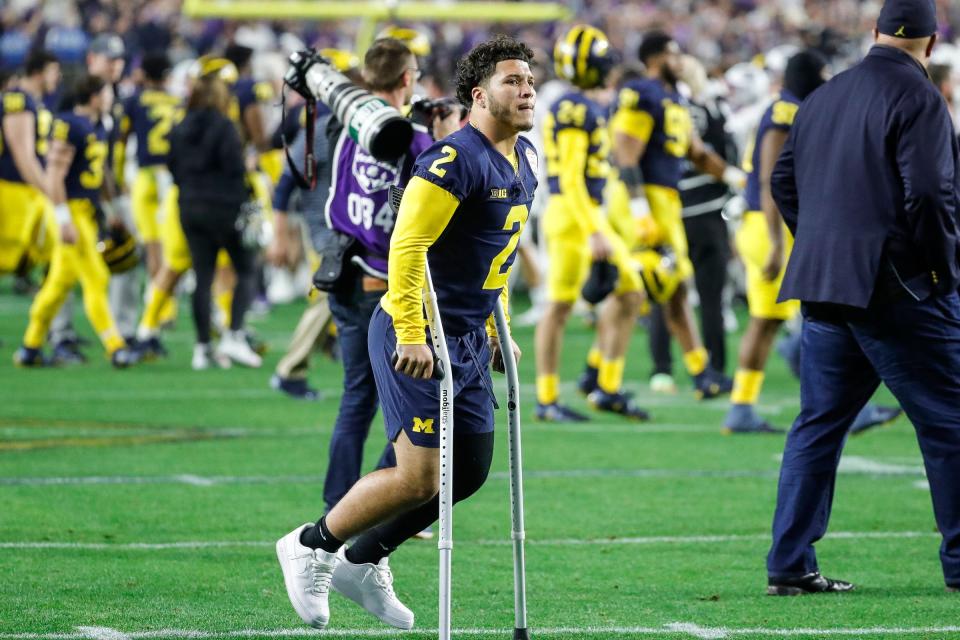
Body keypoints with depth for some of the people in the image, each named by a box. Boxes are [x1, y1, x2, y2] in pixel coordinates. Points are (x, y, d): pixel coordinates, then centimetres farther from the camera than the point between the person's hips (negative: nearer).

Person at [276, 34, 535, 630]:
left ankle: (362, 562, 27)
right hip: (418, 340, -9)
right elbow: (407, 245, -23)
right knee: (419, 479, -10)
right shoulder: (456, 159, -19)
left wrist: (495, 331, 20)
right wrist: (410, 335, -25)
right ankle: (311, 547, 11)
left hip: (469, 343, 9)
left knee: (472, 472, 12)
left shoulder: (524, 161, 10)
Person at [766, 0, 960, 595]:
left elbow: (783, 183, 19)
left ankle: (790, 565, 8)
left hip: (822, 288, 7)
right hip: (898, 290, -7)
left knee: (818, 424, 11)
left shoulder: (822, 99, 14)